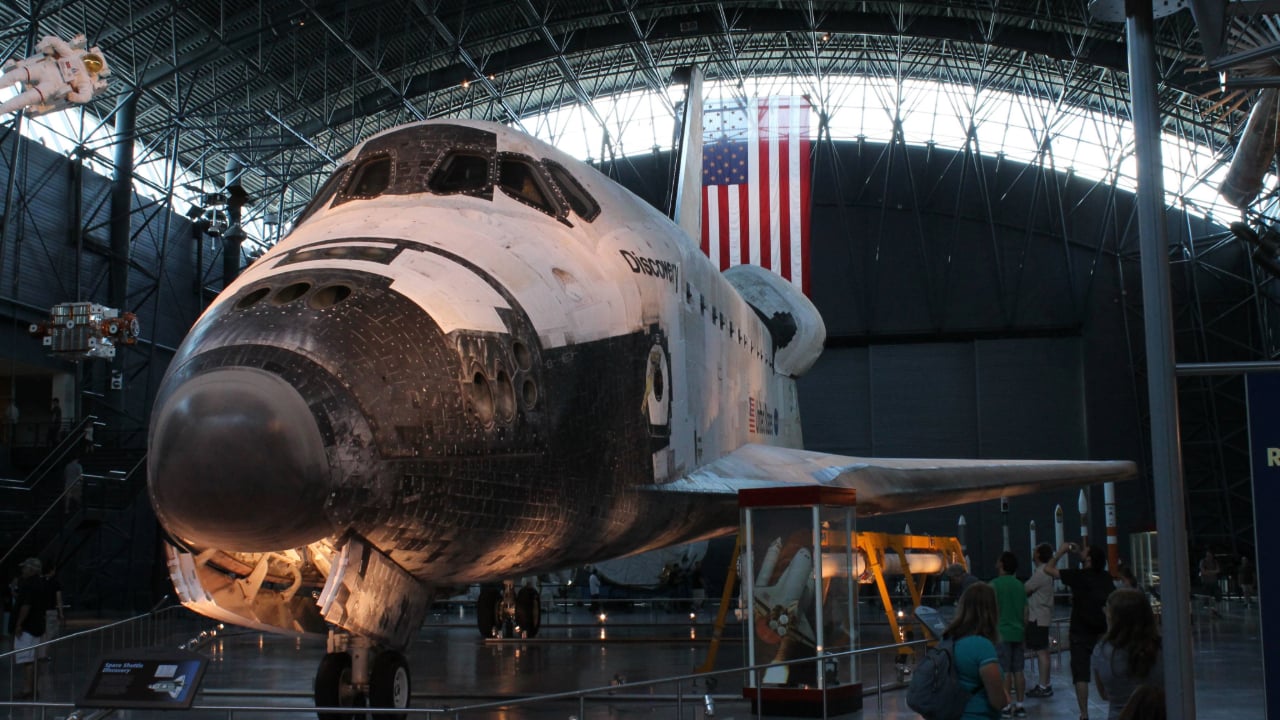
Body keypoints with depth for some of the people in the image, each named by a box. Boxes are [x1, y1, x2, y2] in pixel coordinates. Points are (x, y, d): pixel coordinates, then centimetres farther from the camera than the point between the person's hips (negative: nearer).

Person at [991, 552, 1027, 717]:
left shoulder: (995, 584, -9)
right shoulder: (1020, 585, 11)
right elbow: (1025, 612, 14)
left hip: (1002, 633, -6)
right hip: (1017, 632, 6)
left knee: (1005, 671, -4)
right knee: (1018, 670, 8)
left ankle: (1005, 706, -3)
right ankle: (1019, 705, 11)